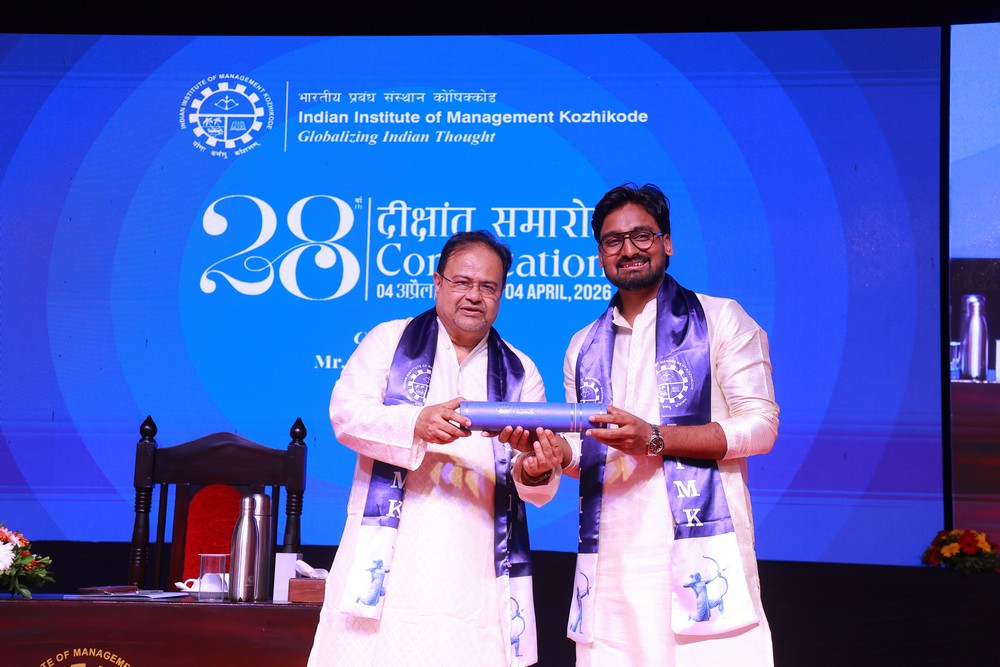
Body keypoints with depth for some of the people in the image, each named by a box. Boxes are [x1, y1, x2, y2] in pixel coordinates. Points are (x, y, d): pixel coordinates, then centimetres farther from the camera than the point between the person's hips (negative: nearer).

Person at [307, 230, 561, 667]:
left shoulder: (520, 373, 15)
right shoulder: (389, 341, 11)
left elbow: (538, 489, 8)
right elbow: (346, 413, -3)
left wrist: (536, 473, -16)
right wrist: (417, 424, -21)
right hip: (389, 560, -1)